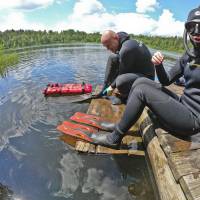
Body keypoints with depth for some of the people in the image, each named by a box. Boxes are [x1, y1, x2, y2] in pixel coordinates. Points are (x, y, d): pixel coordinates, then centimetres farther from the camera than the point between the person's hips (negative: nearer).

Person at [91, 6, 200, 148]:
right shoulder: (188, 55, 7)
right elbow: (166, 81, 8)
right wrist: (158, 65, -10)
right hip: (182, 105, 7)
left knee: (141, 90, -21)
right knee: (140, 81, -2)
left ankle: (114, 138, -8)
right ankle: (122, 124, 5)